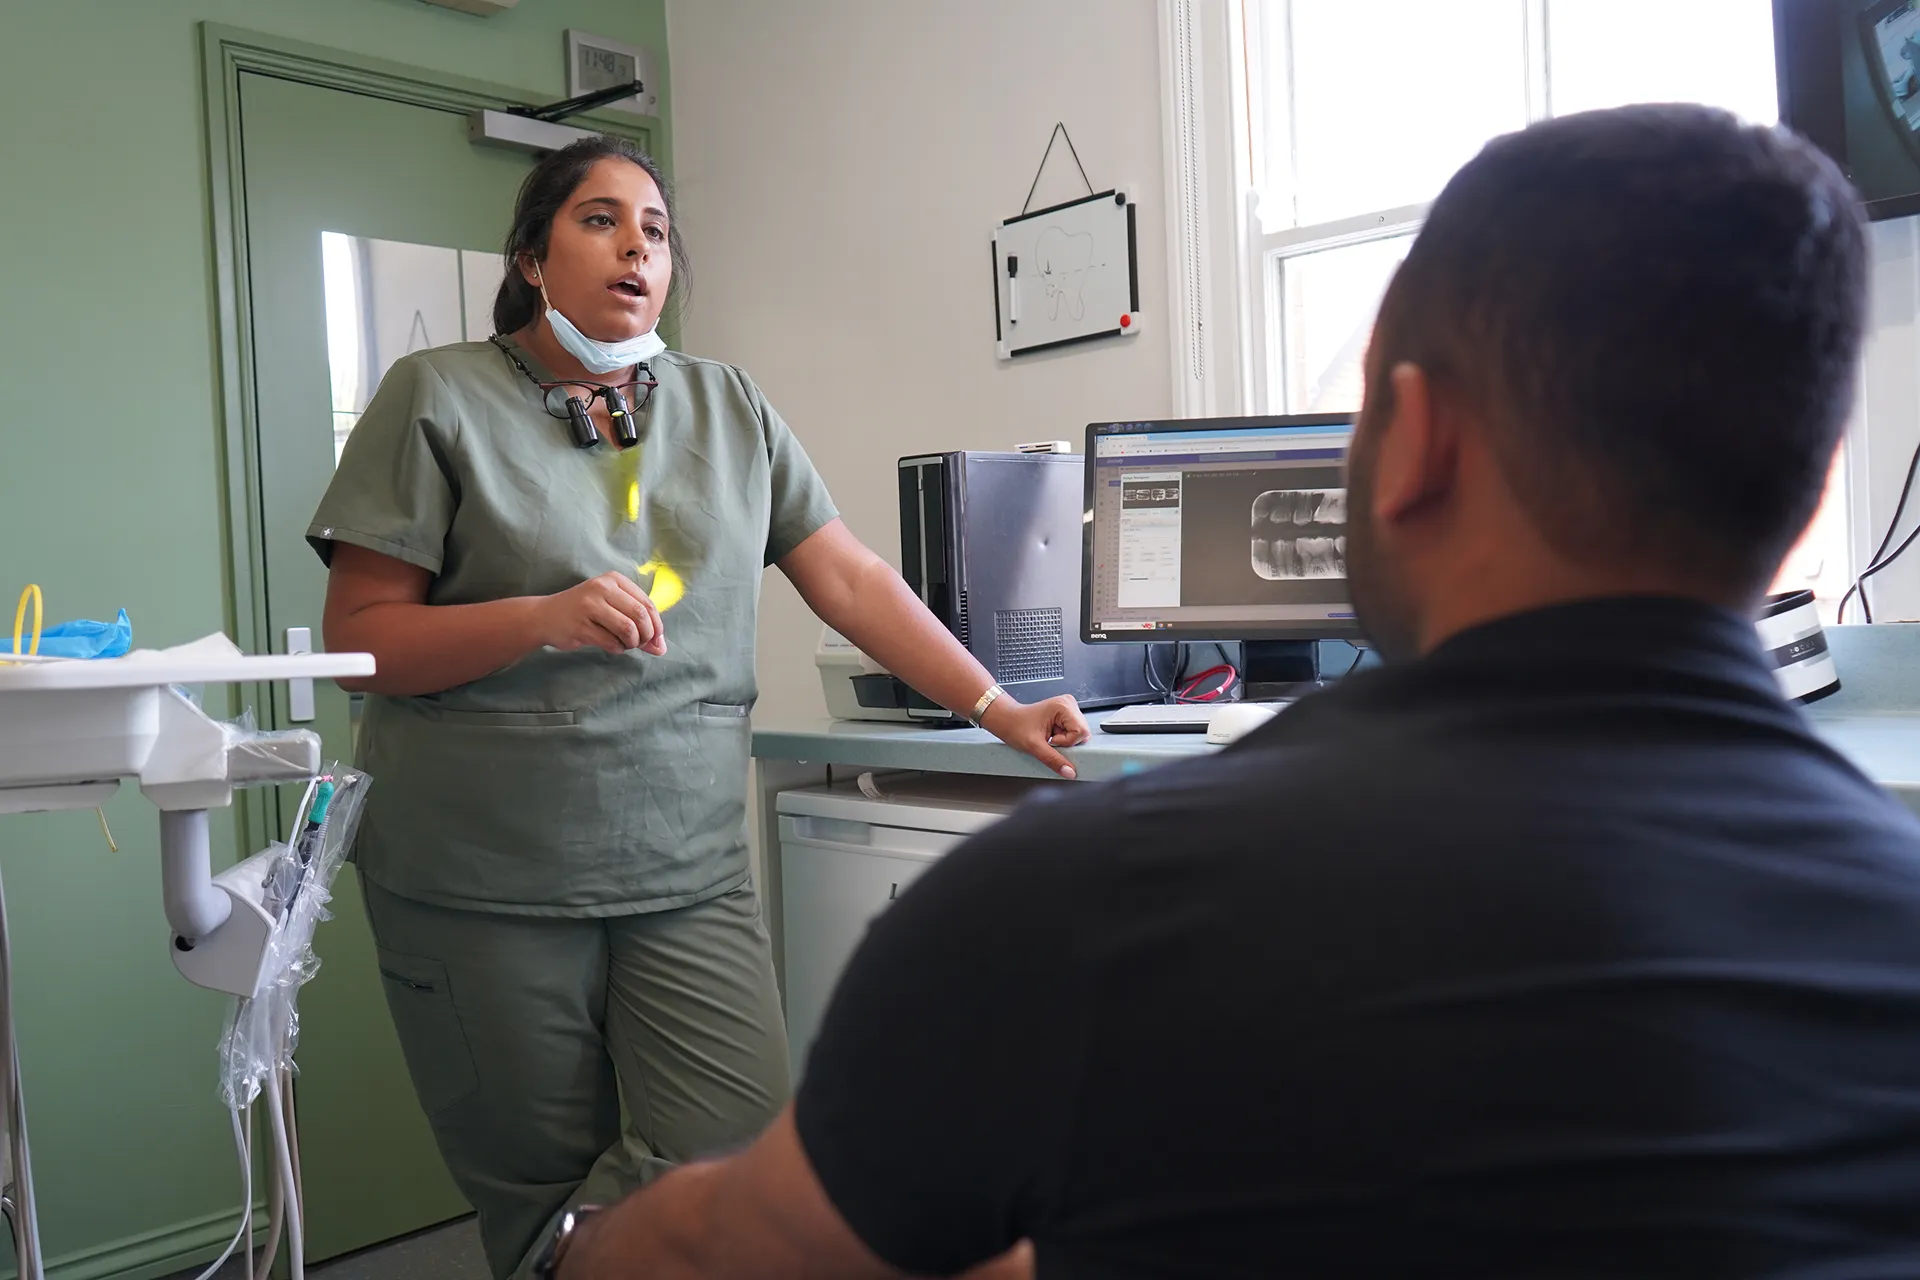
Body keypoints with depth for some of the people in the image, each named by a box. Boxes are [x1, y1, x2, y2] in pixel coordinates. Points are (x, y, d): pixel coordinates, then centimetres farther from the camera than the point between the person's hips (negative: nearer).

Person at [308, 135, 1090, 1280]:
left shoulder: (729, 405, 12)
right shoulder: (441, 398, 2)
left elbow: (852, 580, 9)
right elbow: (362, 637, -3)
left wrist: (998, 708, 1)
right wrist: (544, 617, -18)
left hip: (689, 872, 3)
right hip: (483, 882, -2)